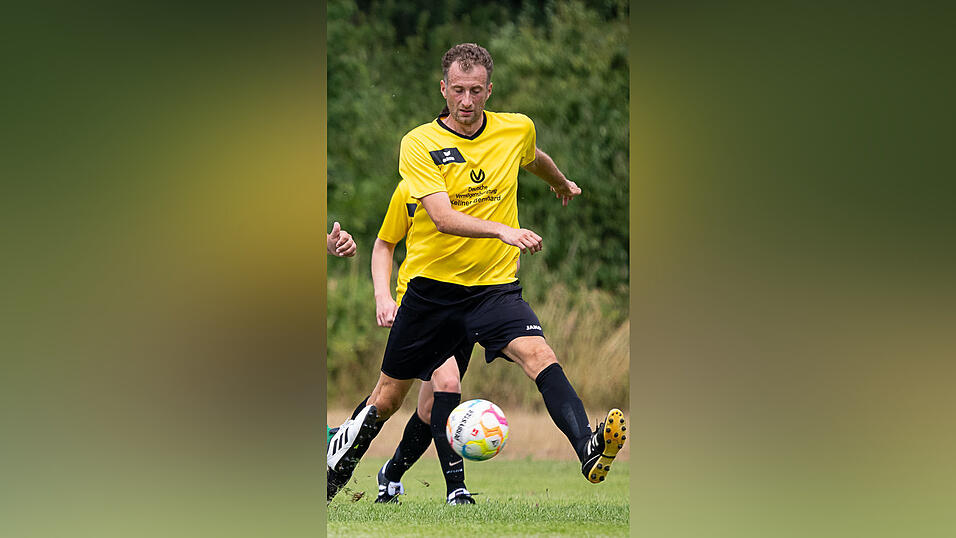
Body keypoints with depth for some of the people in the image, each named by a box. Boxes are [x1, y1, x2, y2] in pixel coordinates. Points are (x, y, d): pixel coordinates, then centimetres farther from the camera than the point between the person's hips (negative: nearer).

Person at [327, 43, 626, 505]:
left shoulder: (517, 129, 1)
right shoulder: (419, 144, -10)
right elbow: (443, 217, -24)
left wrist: (562, 183, 47)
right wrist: (503, 230, -39)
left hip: (494, 287, 1)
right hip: (431, 287, -1)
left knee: (539, 355, -27)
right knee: (387, 398, 10)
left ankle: (588, 449, -45)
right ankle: (335, 468, 34)